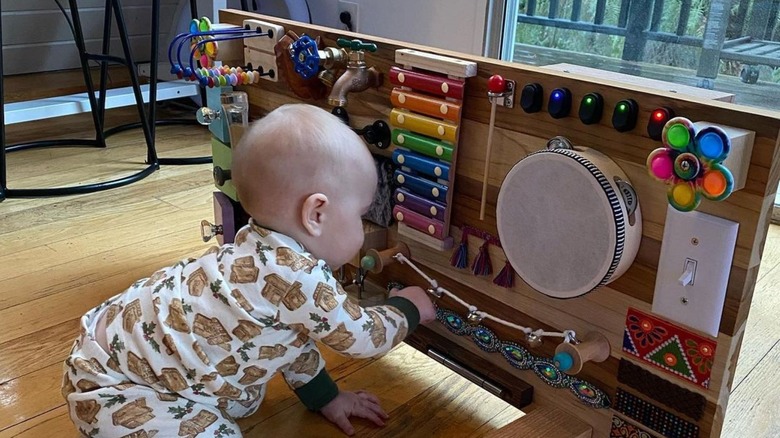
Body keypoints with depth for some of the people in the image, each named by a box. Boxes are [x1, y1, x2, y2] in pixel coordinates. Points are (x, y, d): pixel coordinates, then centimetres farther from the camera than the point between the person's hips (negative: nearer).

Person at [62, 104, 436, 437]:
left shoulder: (264, 250, 1)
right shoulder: (299, 278, -28)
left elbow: (292, 335, 16)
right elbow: (362, 337, -13)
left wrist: (326, 398, 24)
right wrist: (409, 308, 6)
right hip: (111, 385, -9)